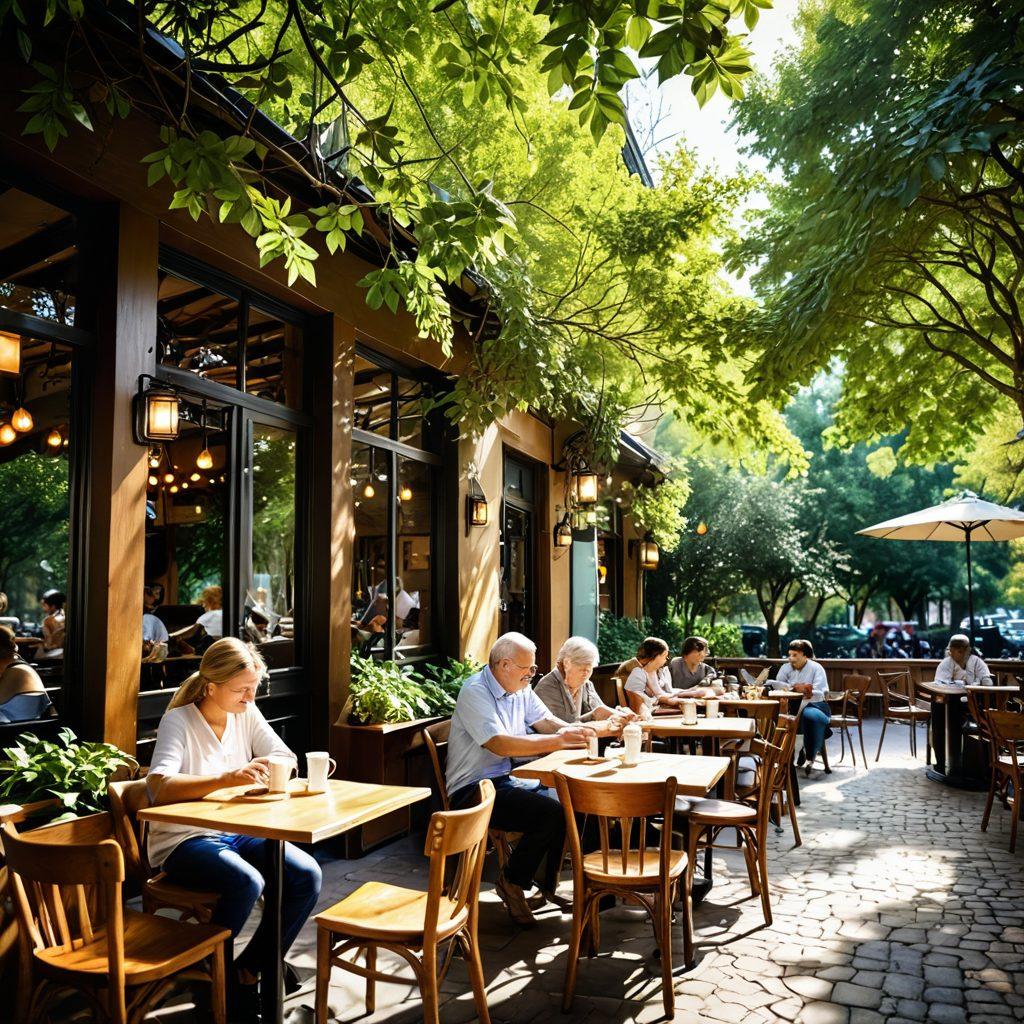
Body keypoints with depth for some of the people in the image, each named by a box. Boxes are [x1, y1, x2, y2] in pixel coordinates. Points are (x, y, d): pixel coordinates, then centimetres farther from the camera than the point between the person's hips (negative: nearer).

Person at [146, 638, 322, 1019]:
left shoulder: (247, 714, 3)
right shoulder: (179, 721, -14)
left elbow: (286, 759, 4)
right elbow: (159, 787, -29)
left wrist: (266, 772, -22)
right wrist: (227, 778, -42)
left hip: (238, 832, 6)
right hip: (184, 841, -6)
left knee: (307, 875, -15)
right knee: (247, 883, -33)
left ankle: (248, 969, 6)